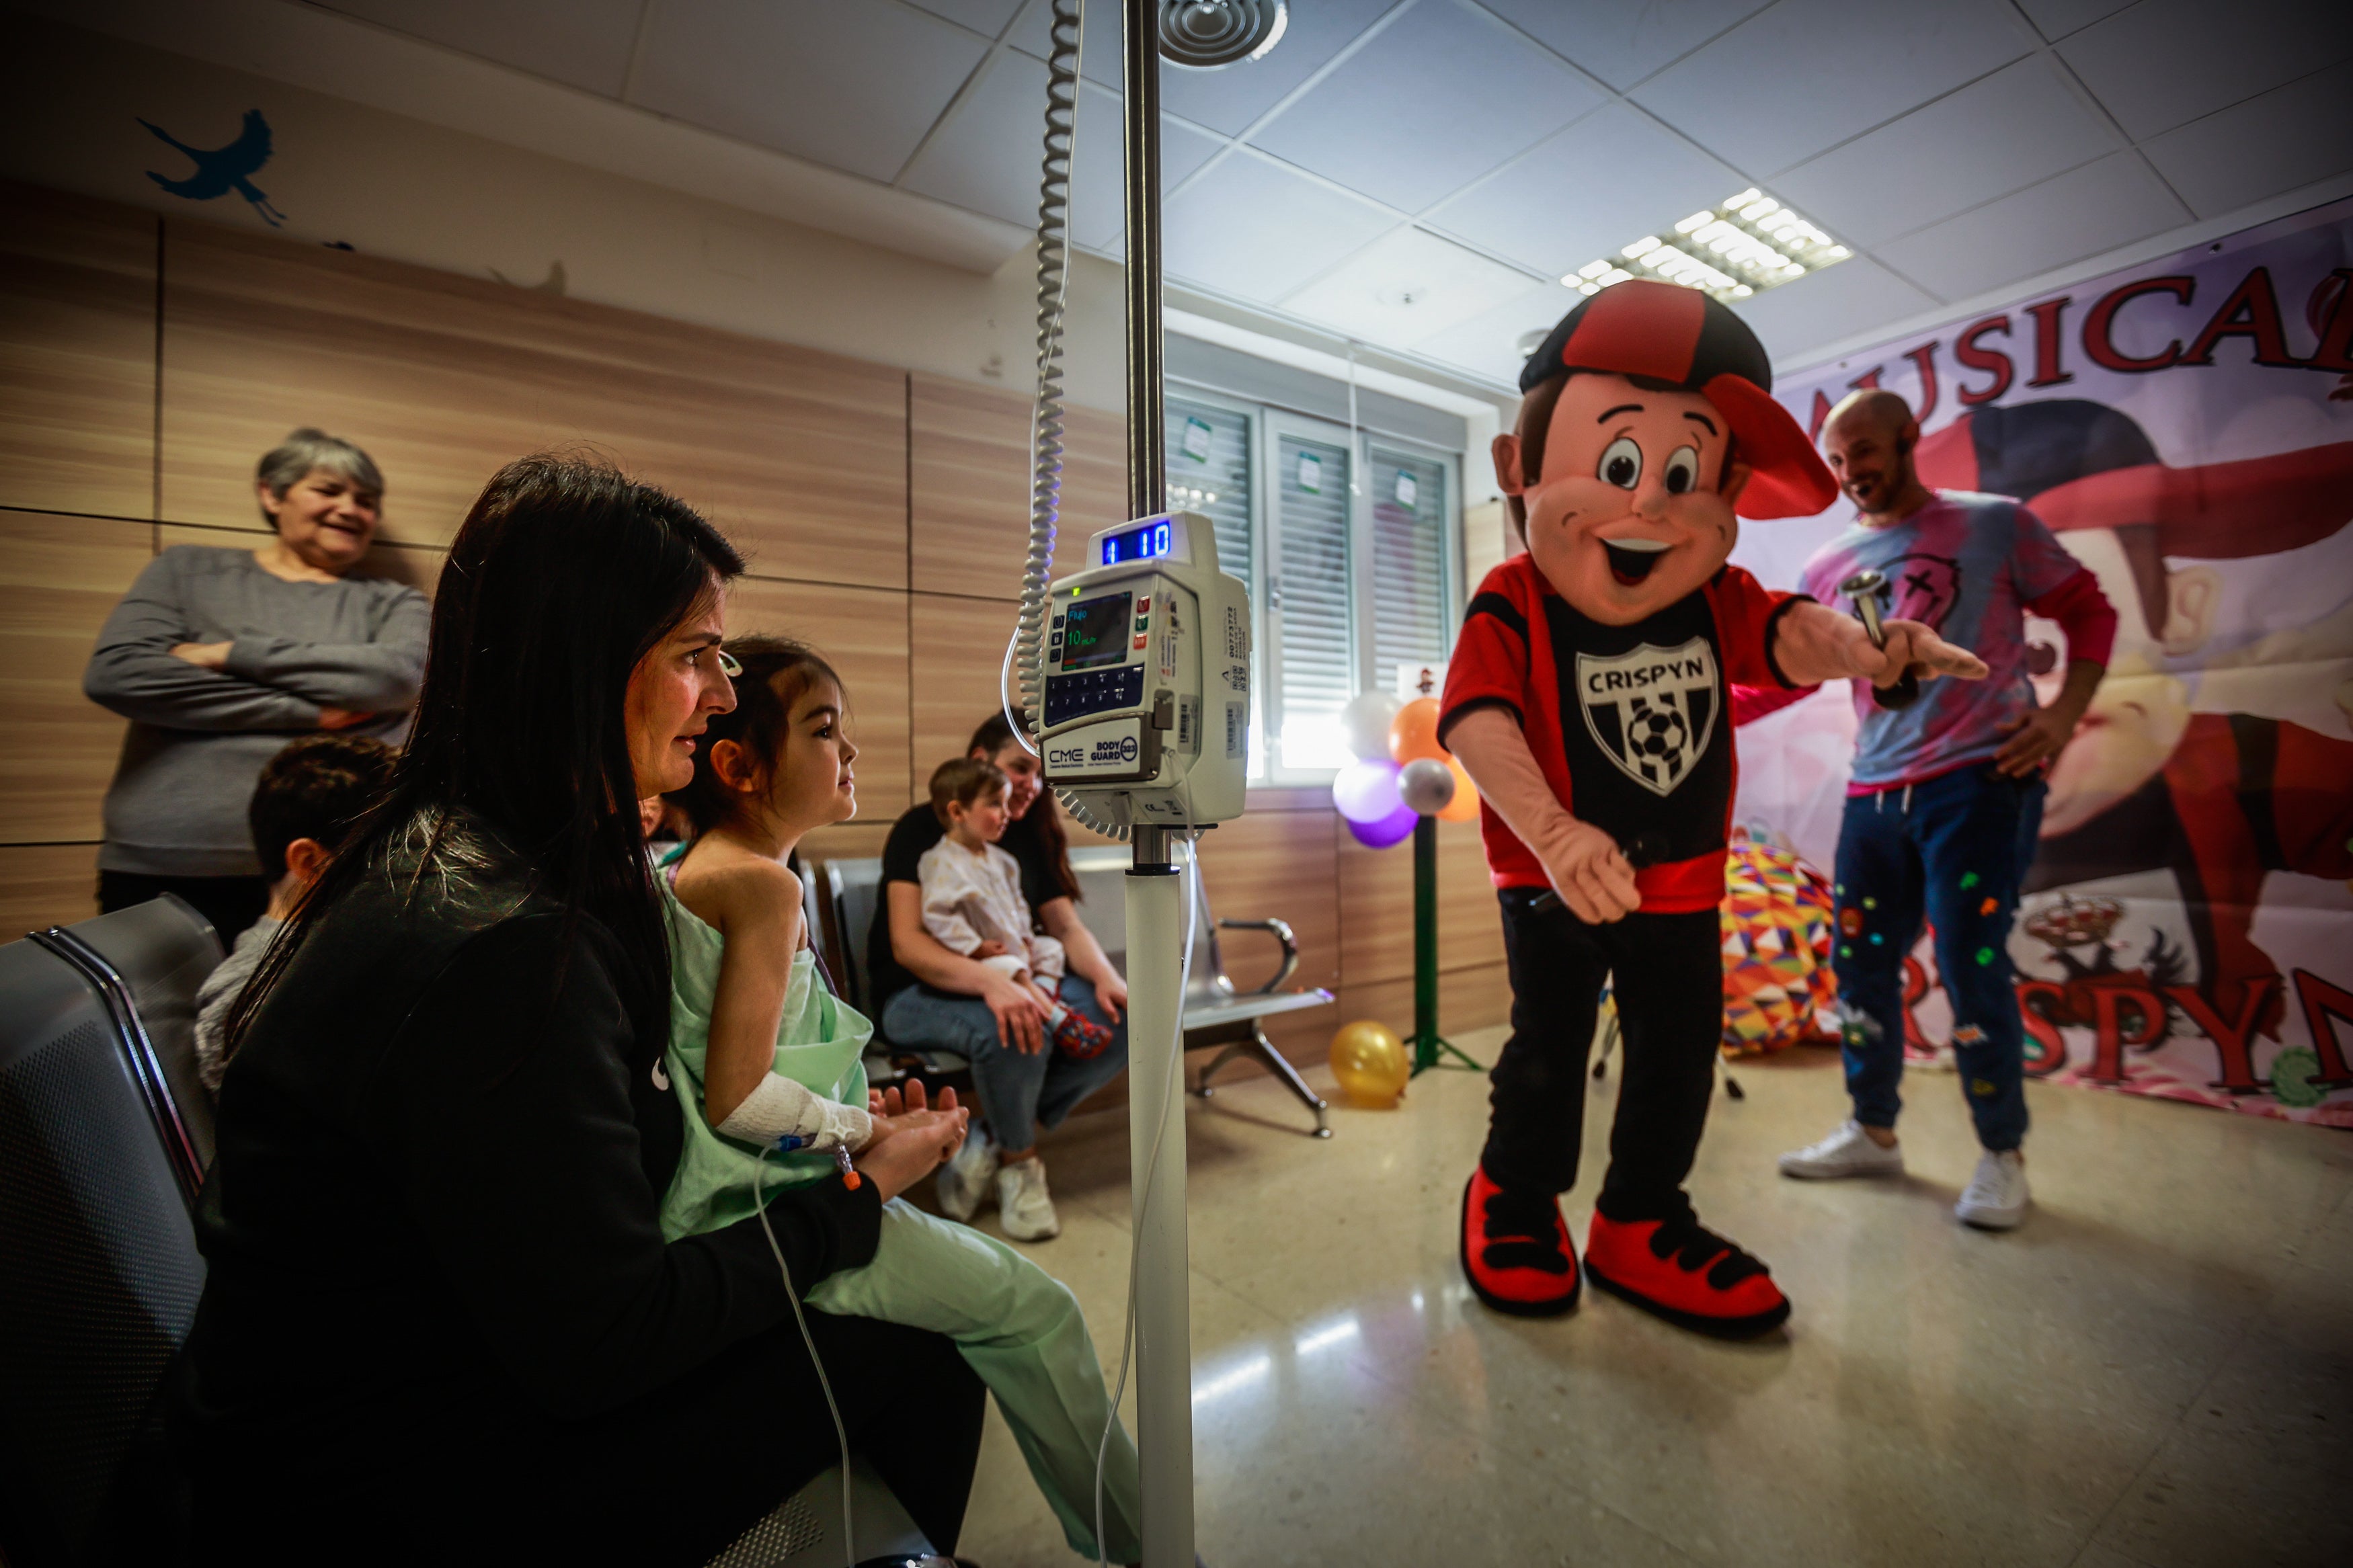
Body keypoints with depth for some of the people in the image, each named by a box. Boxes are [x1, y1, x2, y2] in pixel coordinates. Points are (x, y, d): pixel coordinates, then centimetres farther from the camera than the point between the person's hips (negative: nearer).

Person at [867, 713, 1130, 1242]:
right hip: (918, 994, -6)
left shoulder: (1031, 837, 9)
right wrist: (992, 984, -38)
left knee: (1122, 1021, -18)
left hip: (1012, 984, 6)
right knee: (1016, 1032, -37)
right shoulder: (923, 830, -9)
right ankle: (1020, 1163, -7)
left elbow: (1066, 924, 4)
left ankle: (992, 1141, -8)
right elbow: (907, 944, -21)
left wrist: (1105, 978, -18)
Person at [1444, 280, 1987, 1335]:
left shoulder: (1716, 602, -2)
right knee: (1548, 1048, 7)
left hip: (1681, 885, 5)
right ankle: (1515, 1194, 32)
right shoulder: (1512, 609, -19)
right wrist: (1555, 834, -44)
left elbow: (1790, 635, -17)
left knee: (1678, 1055, 13)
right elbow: (1479, 724, -31)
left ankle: (1640, 1221, 33)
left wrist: (1860, 647, -41)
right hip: (1554, 887, -4)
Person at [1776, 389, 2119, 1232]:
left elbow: (2090, 612, 7)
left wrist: (2065, 711, -8)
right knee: (1862, 968, 8)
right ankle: (1872, 1132, 26)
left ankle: (2002, 1155, 16)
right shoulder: (1826, 568, 11)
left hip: (1979, 782, -4)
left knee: (1971, 970, -6)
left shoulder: (1997, 524, 3)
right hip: (1875, 793, 4)